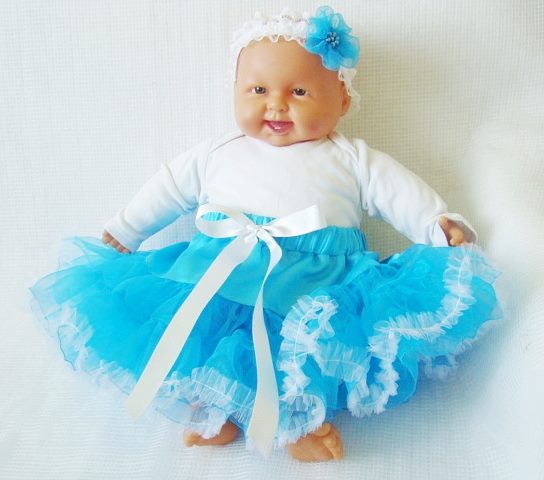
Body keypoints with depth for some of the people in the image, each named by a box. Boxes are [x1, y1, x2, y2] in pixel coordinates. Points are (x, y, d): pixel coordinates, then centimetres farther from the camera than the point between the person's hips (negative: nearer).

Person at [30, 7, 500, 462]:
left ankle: (298, 409, -27)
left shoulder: (352, 160, 17)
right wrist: (119, 235, 23)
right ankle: (206, 404, -21)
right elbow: (166, 190, 26)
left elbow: (402, 193, 11)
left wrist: (442, 224, -6)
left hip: (319, 279, -1)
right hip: (217, 273, 2)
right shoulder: (215, 154, 22)